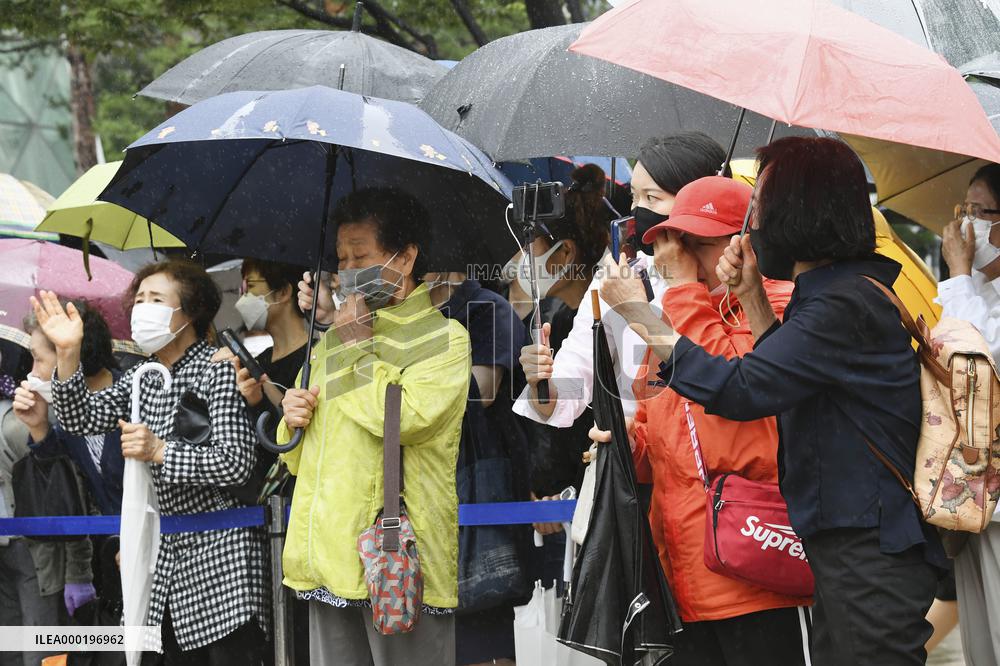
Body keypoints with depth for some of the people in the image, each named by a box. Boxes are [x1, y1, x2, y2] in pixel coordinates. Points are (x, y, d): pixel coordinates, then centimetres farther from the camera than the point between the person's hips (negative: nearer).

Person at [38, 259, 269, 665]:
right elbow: (81, 419, 3)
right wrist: (67, 353, -9)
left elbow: (236, 463, -15)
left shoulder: (218, 370, -8)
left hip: (220, 549, -7)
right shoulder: (142, 380, 15)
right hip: (169, 552, 7)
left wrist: (159, 452, -22)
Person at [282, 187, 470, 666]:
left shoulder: (444, 337, 1)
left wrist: (359, 343, -5)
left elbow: (405, 415, -18)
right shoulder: (331, 342, 22)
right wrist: (293, 420, 5)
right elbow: (295, 459, 28)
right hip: (330, 563, 6)